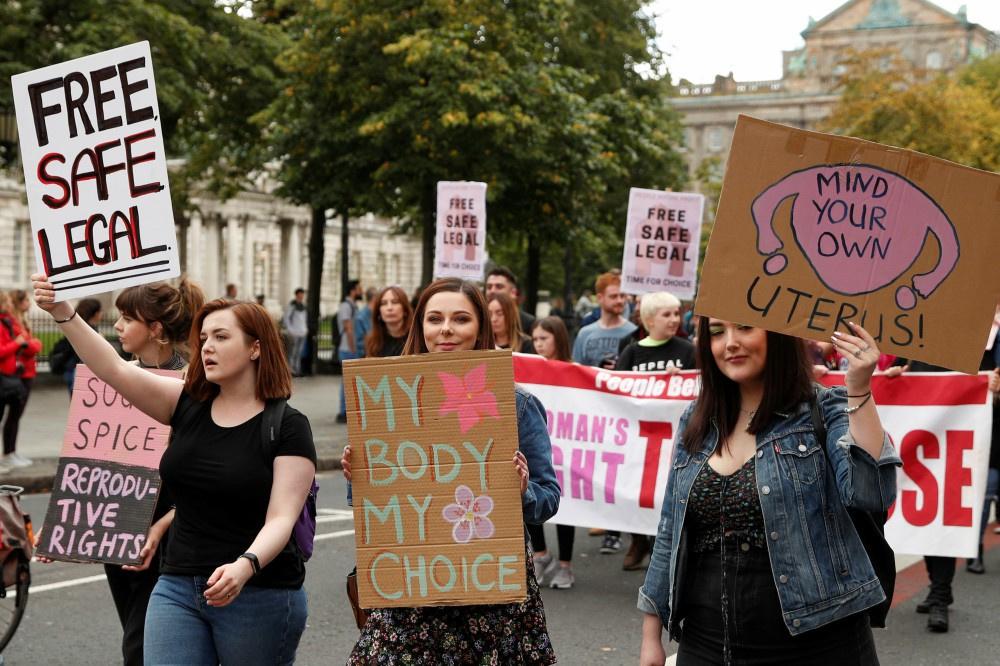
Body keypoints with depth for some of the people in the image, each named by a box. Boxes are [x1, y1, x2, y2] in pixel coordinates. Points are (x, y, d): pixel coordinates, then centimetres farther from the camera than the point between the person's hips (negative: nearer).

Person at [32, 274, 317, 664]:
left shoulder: (287, 427, -7)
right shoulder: (188, 405, 6)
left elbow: (281, 518, -16)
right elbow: (114, 369, -4)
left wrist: (245, 566, -34)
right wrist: (61, 311, -16)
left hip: (259, 595, -4)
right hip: (178, 588, 4)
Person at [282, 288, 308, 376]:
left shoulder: (303, 306, 15)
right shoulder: (292, 305, -8)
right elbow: (285, 318, -11)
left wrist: (306, 329, 15)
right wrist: (290, 329, -13)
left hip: (302, 333, 7)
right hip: (294, 333, -7)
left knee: (299, 353, 9)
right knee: (292, 352, -7)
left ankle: (297, 370, 13)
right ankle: (291, 370, -6)